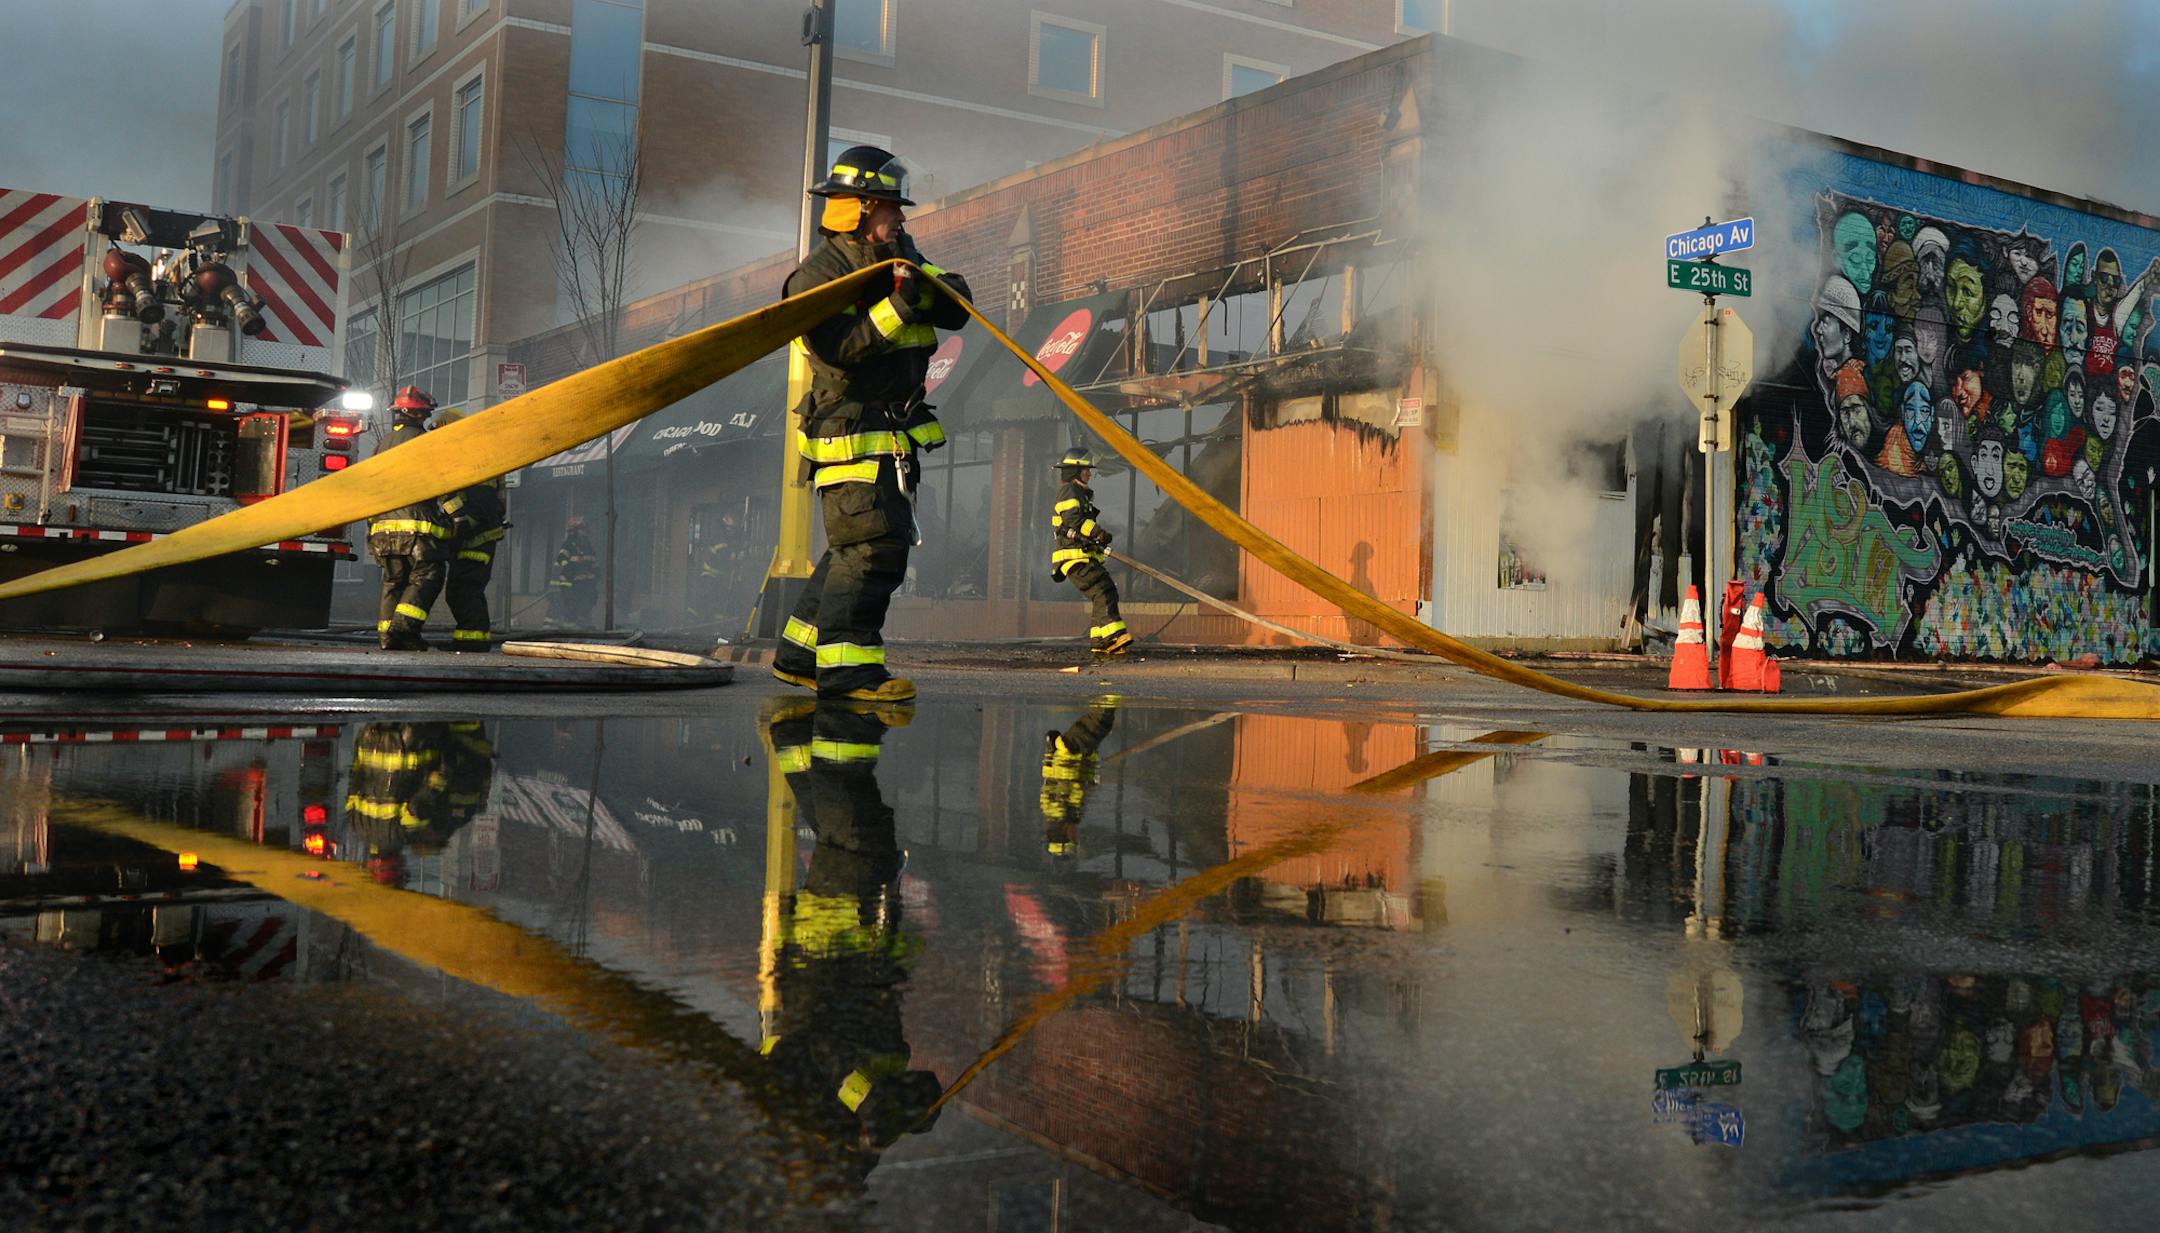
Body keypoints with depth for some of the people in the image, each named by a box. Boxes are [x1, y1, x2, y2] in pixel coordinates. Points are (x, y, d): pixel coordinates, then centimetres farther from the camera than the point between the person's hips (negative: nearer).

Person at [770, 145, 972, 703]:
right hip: (850, 436, -9)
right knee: (873, 546, -16)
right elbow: (838, 350, -25)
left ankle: (800, 653, 22)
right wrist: (897, 305, -29)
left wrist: (919, 274, -14)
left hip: (895, 436, 9)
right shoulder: (818, 275, -12)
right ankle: (846, 666, -14)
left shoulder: (898, 258, 13)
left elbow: (957, 311, 4)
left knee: (859, 549, 13)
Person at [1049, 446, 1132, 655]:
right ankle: (1114, 635, -33)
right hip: (1074, 556, -10)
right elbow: (1072, 518, -22)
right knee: (1102, 590, -22)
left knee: (1105, 593, 6)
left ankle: (1098, 641, 7)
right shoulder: (1069, 490, -5)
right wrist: (1097, 532, -27)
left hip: (1085, 557, 10)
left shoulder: (1081, 493, 29)